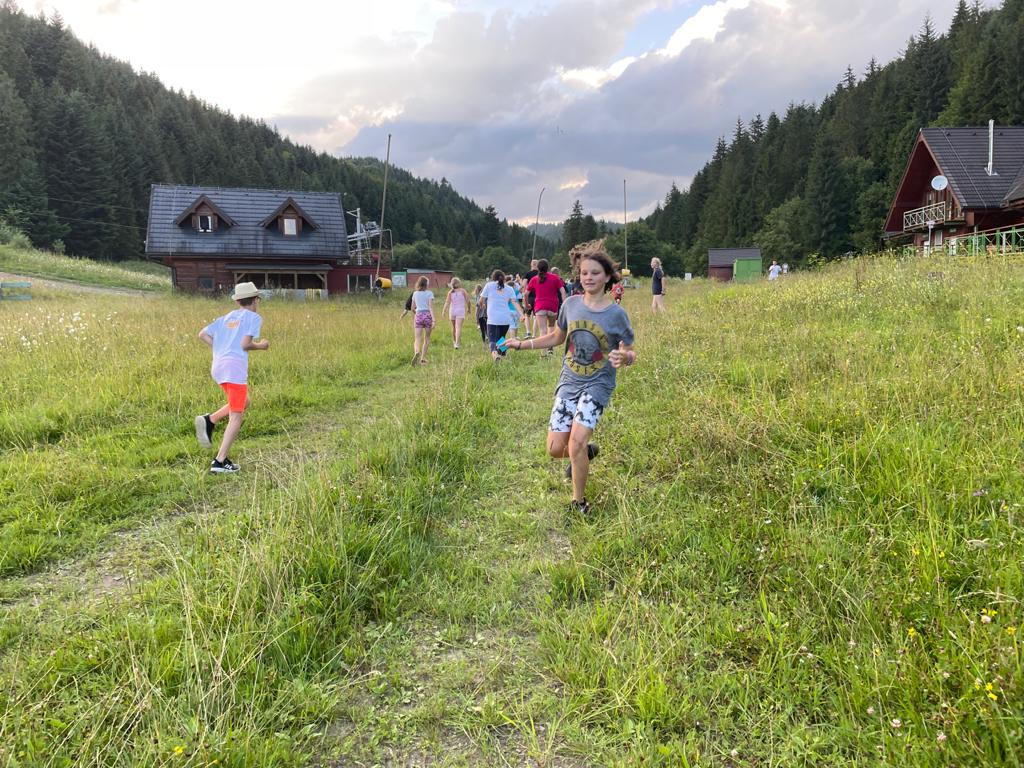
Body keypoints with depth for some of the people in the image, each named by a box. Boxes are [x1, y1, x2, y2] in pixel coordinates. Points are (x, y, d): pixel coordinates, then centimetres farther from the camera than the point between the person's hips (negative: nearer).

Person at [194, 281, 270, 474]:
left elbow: (202, 334, 15)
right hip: (235, 368, -7)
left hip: (217, 367, 7)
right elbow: (245, 344, -9)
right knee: (236, 417, -2)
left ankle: (209, 420, 4)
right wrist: (261, 346, 9)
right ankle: (220, 462, -6)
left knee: (244, 403, 25)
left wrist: (222, 348, 19)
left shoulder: (227, 317, 21)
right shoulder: (254, 317, 2)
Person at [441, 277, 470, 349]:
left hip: (452, 311, 3)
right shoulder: (462, 291, -1)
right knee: (458, 327, -11)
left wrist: (443, 311, -10)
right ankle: (457, 343, -24)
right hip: (460, 311, -3)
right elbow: (467, 300, 3)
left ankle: (454, 341, 32)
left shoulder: (450, 292, 2)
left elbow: (447, 302, -7)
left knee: (454, 327, 19)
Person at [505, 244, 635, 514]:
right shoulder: (571, 304, -1)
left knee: (576, 442, -18)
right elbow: (556, 337, 15)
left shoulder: (616, 314, -10)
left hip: (597, 385, -4)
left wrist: (624, 357, -26)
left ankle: (579, 501, 4)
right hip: (569, 381, 4)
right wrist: (522, 344, 8)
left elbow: (631, 353, -2)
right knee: (555, 449, 1)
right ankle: (586, 452, 36)